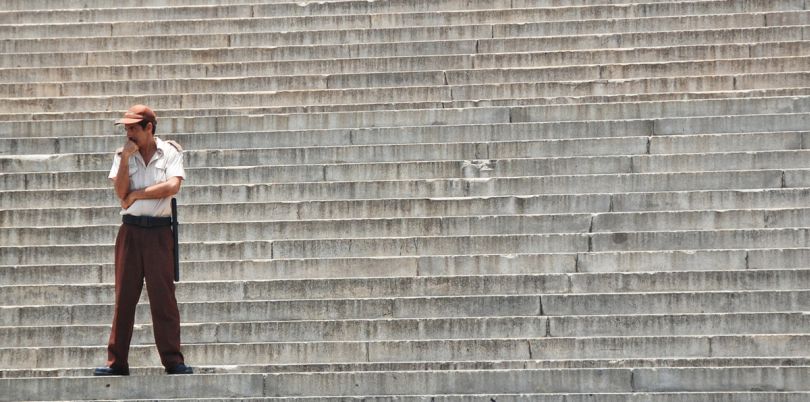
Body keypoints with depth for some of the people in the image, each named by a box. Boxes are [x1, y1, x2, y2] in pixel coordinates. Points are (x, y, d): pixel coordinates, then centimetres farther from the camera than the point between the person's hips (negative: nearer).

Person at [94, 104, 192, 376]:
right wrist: (126, 158, -9)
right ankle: (116, 362, 3)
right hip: (130, 230, 2)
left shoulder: (170, 152, 3)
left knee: (163, 297, -5)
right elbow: (121, 192, -3)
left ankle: (173, 360, -2)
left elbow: (172, 186, -13)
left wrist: (136, 194, -6)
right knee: (124, 296, 1)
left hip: (160, 231, -2)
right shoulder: (123, 155, 10)